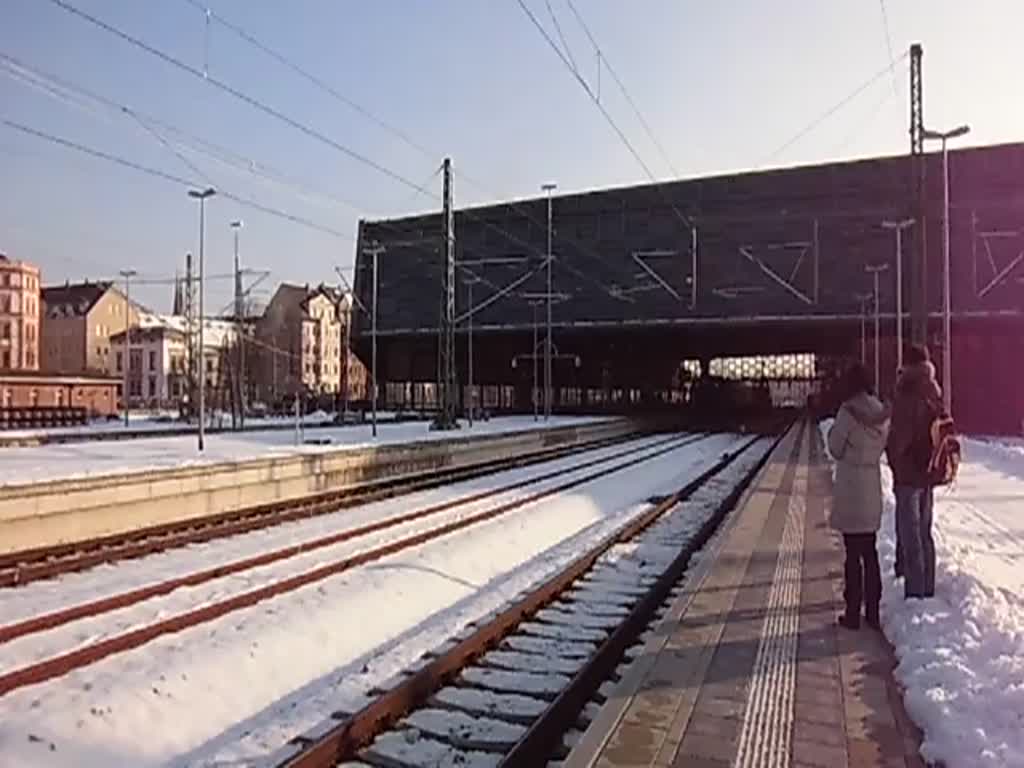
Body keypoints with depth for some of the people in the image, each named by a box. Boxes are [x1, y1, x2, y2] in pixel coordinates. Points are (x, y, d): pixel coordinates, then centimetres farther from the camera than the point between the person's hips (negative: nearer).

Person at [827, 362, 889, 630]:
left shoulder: (848, 411, -17)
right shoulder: (881, 412, 0)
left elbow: (835, 448, -7)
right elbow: (882, 446, 9)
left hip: (850, 489, -5)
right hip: (872, 489, 5)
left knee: (853, 553, 2)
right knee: (870, 552, 14)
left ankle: (853, 612, 9)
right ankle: (872, 611, 21)